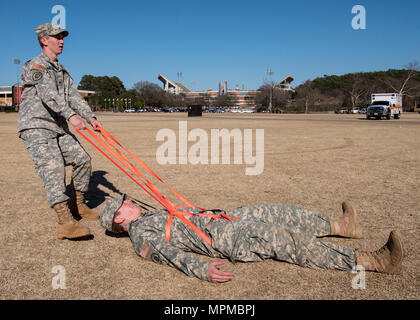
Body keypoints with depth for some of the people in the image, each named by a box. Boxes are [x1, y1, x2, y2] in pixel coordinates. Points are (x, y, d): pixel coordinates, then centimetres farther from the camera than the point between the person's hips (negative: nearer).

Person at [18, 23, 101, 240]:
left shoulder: (62, 71, 21)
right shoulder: (36, 65, -7)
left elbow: (74, 97, 13)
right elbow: (49, 94, -25)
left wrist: (90, 117, -4)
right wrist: (71, 115, -39)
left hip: (58, 128, 9)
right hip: (36, 127, -9)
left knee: (82, 159, 3)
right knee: (53, 167, -22)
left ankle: (77, 204, 21)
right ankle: (65, 222, -31)